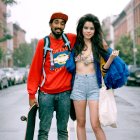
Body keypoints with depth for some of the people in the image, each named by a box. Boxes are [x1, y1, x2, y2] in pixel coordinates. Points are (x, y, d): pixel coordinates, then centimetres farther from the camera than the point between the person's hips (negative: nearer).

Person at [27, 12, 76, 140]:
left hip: (65, 93, 2)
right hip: (46, 94, -2)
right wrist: (32, 94, -5)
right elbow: (35, 70, -2)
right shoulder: (43, 43, -1)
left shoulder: (71, 39, 4)